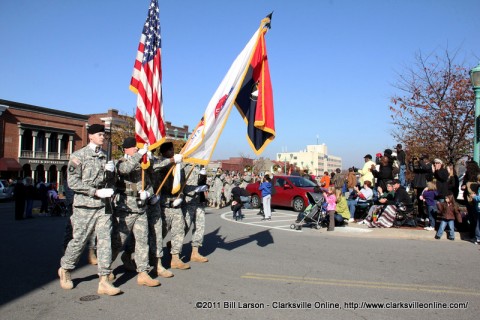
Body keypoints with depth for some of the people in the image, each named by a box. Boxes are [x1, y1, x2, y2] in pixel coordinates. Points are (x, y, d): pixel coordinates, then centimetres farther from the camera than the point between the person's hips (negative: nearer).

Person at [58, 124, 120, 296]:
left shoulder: (105, 156, 13)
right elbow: (73, 182, -11)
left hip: (103, 205, 4)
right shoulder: (78, 156, -3)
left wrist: (111, 171, -2)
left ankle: (104, 280, 2)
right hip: (85, 206, -4)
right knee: (79, 240, 7)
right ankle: (65, 270, 33)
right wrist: (96, 192, -18)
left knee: (105, 240, -2)